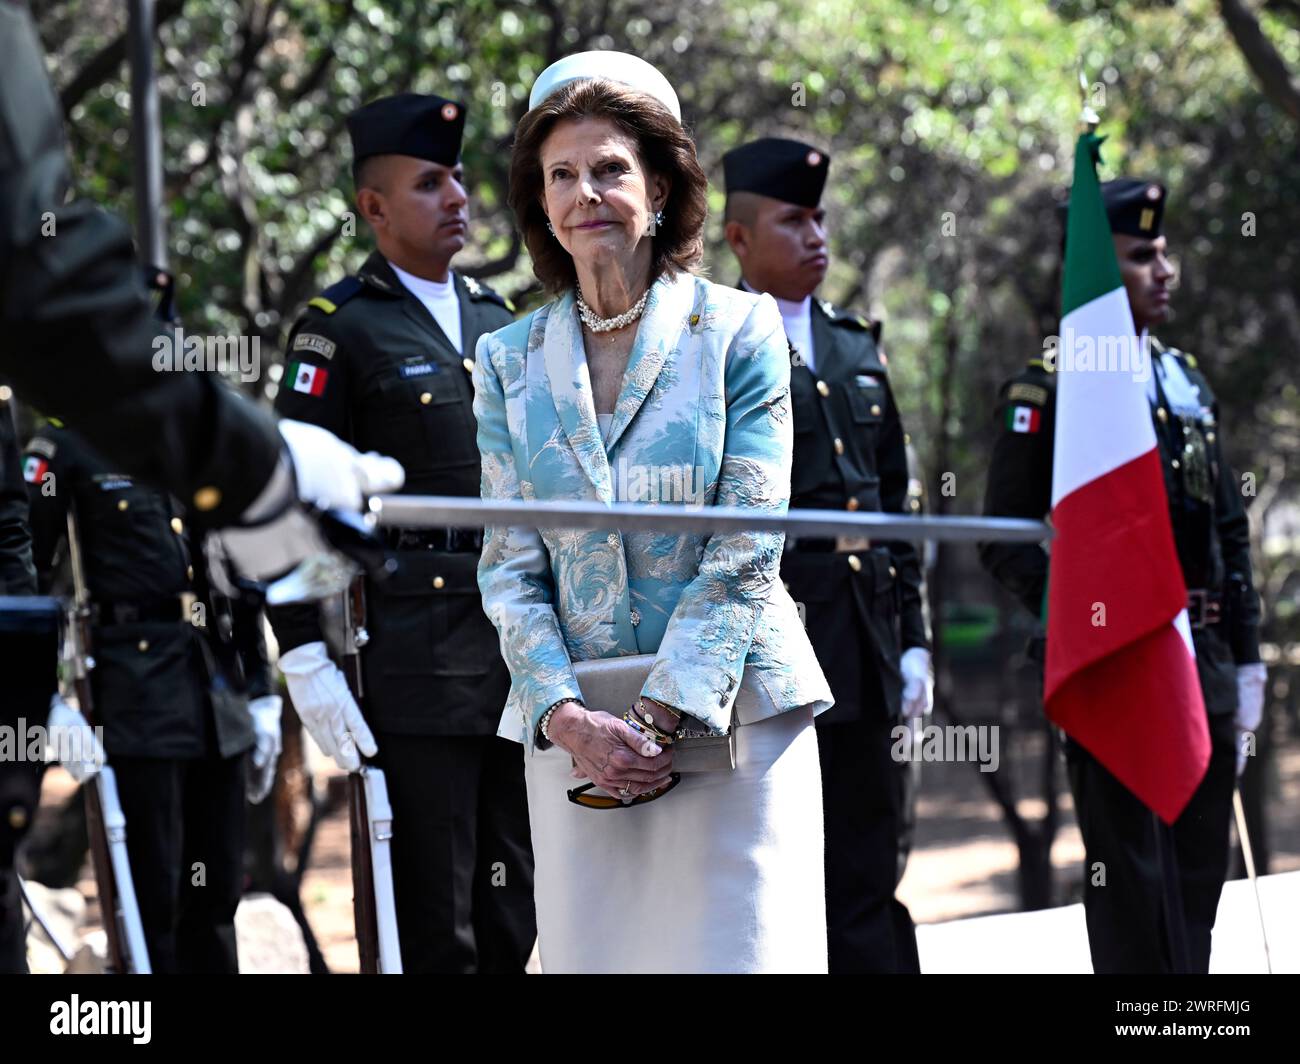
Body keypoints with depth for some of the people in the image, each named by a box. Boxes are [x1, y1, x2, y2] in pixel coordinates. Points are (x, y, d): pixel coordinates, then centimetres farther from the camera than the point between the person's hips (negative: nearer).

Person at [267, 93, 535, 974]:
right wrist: (306, 659, -14)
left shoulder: (496, 318, 16)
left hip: (521, 642, 6)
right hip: (415, 660, -6)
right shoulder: (341, 330, -4)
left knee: (512, 916, 9)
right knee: (436, 929, -3)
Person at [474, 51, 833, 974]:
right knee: (588, 949, 1)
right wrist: (566, 716, -11)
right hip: (573, 729, 3)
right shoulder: (510, 362, 9)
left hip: (729, 715, -3)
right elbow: (510, 564, 5)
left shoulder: (740, 331, 0)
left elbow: (746, 549, -6)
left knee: (735, 949, -5)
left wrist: (662, 716, -14)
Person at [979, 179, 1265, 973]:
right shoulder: (1046, 390, -5)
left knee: (1200, 873, 11)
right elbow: (1007, 540, -8)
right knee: (1131, 876, -3)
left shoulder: (1187, 383, 15)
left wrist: (1245, 660, 14)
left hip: (1203, 666, 7)